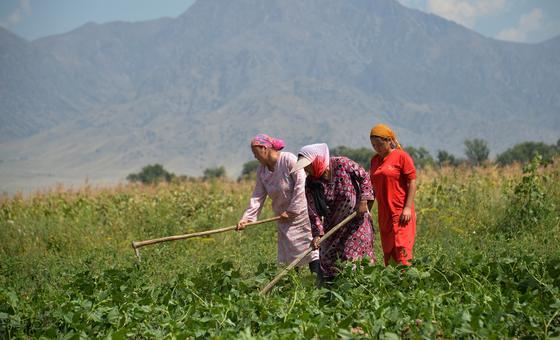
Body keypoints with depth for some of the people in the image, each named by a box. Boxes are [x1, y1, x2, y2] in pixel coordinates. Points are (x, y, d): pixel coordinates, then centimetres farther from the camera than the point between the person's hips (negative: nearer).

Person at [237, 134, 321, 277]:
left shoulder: (289, 160, -16)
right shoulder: (261, 170, 6)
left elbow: (301, 185, -19)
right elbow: (258, 197, 3)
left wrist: (292, 210, -18)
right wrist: (247, 218, -9)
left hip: (301, 211, -7)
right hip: (285, 217, 7)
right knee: (288, 253, 7)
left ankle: (320, 280, -8)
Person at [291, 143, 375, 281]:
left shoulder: (342, 164, -18)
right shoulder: (310, 184, -9)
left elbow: (364, 177, -6)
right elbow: (314, 212, -8)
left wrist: (363, 200, -13)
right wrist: (317, 234, -19)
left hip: (357, 219, -4)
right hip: (333, 223, 4)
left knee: (353, 256, -6)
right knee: (326, 257, 6)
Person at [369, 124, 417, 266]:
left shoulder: (401, 157, -5)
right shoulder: (375, 160, 15)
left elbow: (412, 182, -8)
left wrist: (408, 208, -15)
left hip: (401, 214, -7)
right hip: (384, 214, 7)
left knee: (402, 250, -12)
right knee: (388, 253, 6)